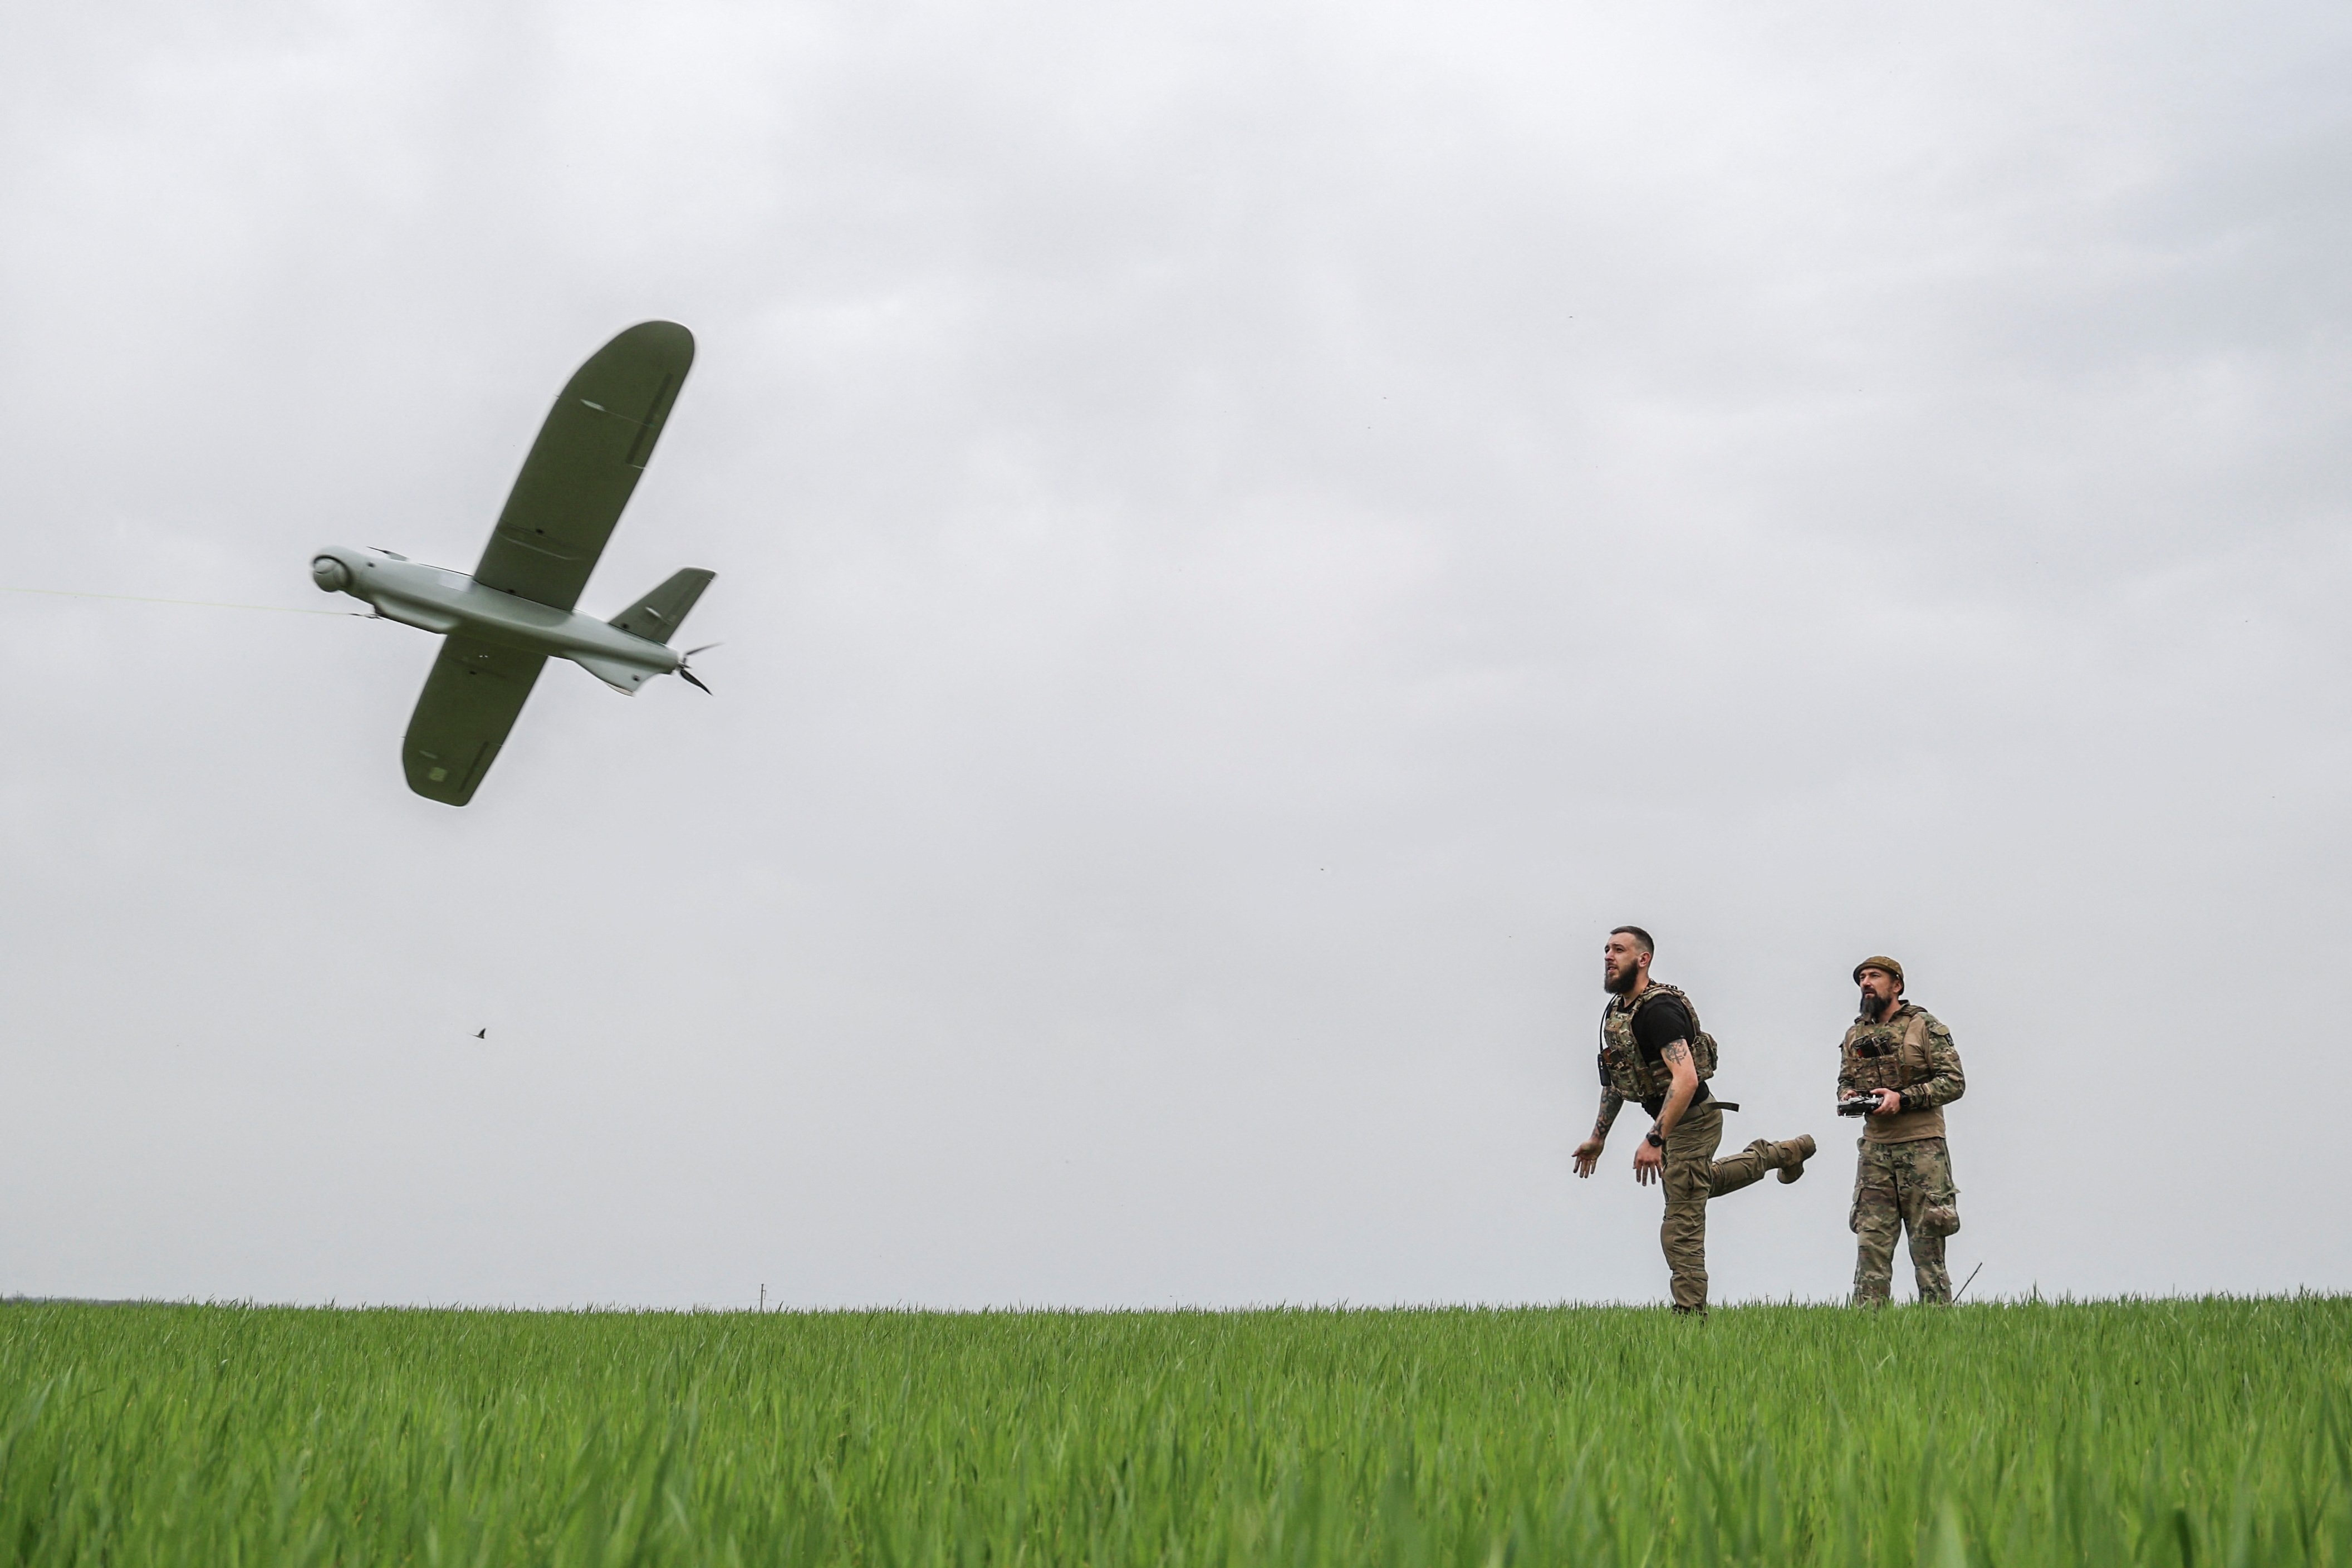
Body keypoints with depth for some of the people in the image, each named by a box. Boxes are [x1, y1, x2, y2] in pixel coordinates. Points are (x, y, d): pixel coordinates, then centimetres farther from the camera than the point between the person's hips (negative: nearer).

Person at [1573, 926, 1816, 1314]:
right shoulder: (1616, 1010, 3)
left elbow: (1686, 1079, -37)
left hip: (1693, 1120, -10)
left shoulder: (1658, 1010, -27)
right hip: (1675, 1120, 10)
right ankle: (1782, 1154, 49)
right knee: (1703, 1182, 35)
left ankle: (1690, 1315, 0)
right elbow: (1615, 1078, 16)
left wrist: (1654, 1140, -39)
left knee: (1681, 1230, -7)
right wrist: (1598, 1137, 17)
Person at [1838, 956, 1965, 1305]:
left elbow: (1954, 1082, -6)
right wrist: (1847, 1096, -1)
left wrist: (1903, 1097, -17)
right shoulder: (1855, 1035, 14)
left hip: (1923, 1147, -4)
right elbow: (1844, 1080, 24)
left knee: (1927, 1244, -1)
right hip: (1875, 1149, 4)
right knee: (1871, 1242, 0)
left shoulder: (1925, 1027, -2)